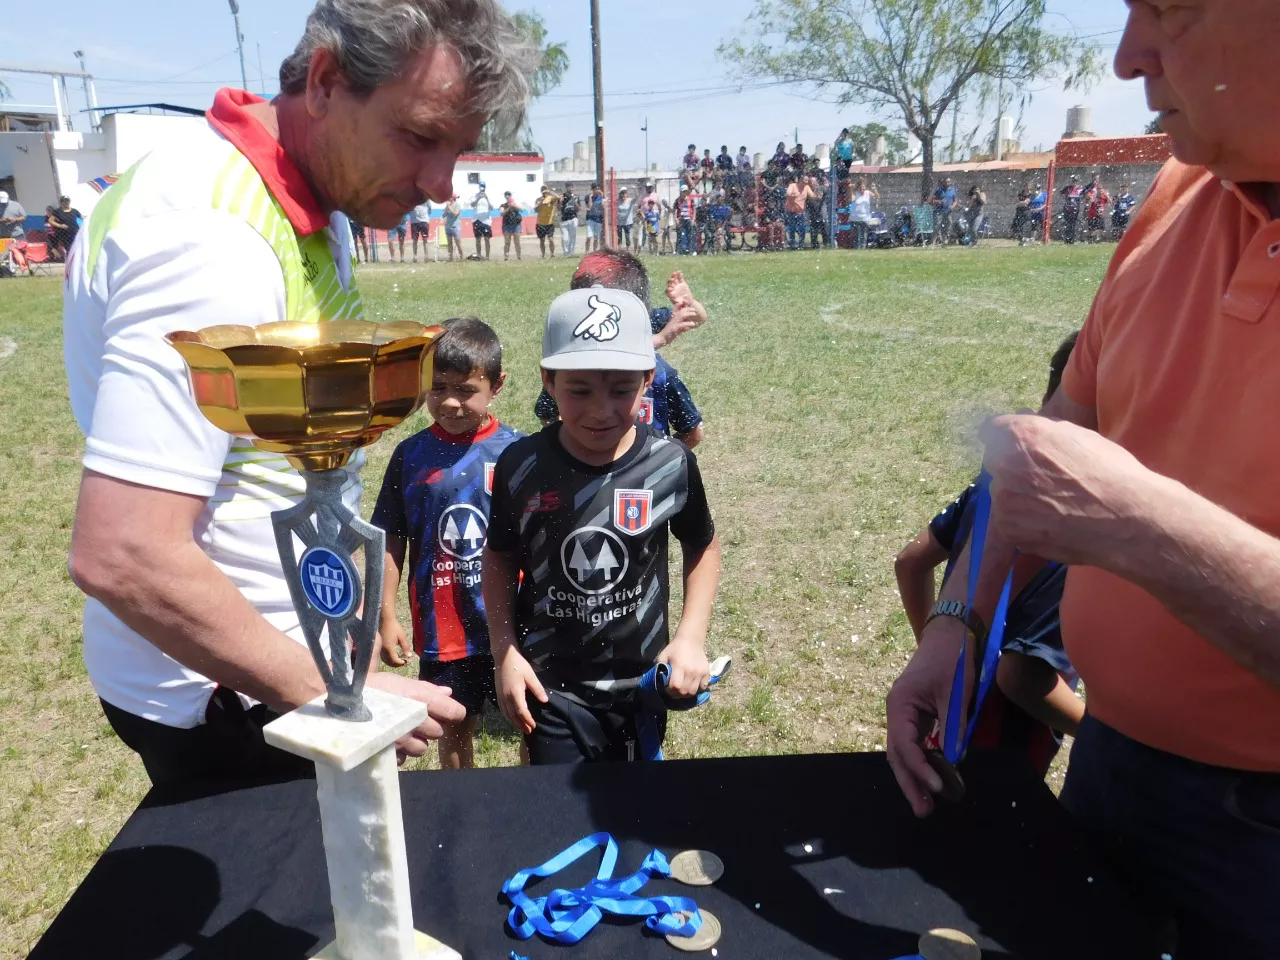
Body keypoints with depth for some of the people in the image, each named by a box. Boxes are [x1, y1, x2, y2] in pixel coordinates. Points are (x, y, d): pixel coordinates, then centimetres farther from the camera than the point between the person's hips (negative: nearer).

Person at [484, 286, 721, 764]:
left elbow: (703, 546, 3)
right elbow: (500, 558, 2)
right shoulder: (520, 466, -13)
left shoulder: (671, 464, -14)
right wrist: (504, 651, -6)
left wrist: (691, 637, -6)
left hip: (641, 682, 1)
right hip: (550, 687, -1)